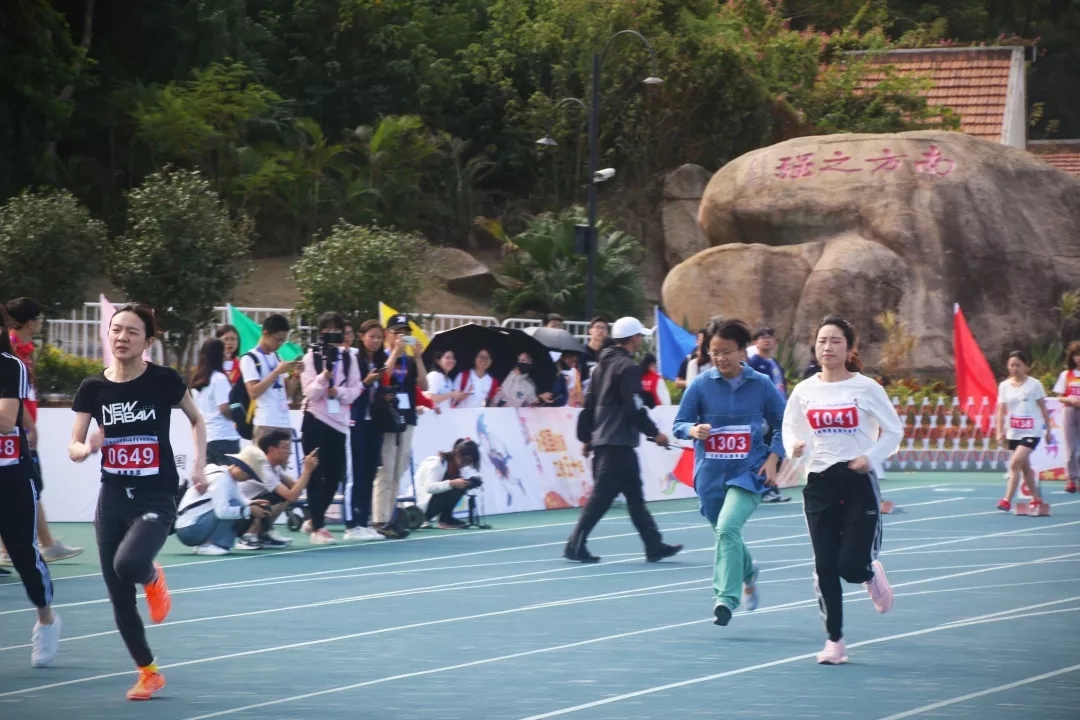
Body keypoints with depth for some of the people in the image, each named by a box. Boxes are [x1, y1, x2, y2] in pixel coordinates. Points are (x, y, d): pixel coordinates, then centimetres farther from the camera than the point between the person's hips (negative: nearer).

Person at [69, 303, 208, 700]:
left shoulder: (164, 380, -9)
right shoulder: (93, 387, -3)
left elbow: (196, 420, 9)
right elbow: (73, 447, 0)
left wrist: (198, 463, -3)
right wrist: (88, 448, -22)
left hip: (156, 498, -4)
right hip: (113, 498, 4)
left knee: (128, 563, -30)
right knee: (119, 597, 5)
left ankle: (153, 579, 7)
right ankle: (148, 673, 24)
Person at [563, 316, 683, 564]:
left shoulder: (603, 365, 14)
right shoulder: (628, 367, -13)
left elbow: (589, 403, 16)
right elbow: (634, 408, -18)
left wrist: (587, 436, 20)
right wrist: (654, 433, -8)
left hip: (601, 439, 10)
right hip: (619, 442, -10)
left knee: (635, 495, 12)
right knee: (602, 495, -7)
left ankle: (654, 545, 16)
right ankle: (576, 545, -7)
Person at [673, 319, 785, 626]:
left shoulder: (762, 385, -3)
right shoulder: (701, 384, -2)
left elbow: (783, 425, 7)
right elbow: (679, 424, 1)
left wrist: (773, 457, -7)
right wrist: (694, 430, -22)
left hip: (748, 472, -3)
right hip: (710, 474, 3)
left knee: (728, 528, -24)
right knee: (725, 534, 16)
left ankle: (726, 598, -24)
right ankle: (748, 574, 48)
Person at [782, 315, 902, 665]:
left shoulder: (866, 388, -6)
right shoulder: (804, 391, 2)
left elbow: (894, 430, 1)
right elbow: (789, 427, 14)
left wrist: (871, 457, -13)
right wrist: (794, 446, -9)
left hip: (859, 482, -3)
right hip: (819, 482, 3)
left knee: (851, 564, -9)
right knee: (825, 567, -2)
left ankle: (871, 573, 30)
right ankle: (834, 642, 9)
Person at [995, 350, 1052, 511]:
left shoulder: (1034, 384, -5)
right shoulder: (1004, 386, 5)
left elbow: (1043, 409, 1)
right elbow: (1001, 411, 5)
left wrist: (1048, 431, 3)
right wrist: (1000, 431, -6)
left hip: (1031, 432, -5)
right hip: (1014, 433, 5)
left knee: (1015, 463, -19)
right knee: (1025, 467, 13)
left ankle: (1007, 500, -21)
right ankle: (1037, 499, 27)